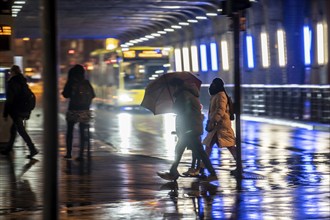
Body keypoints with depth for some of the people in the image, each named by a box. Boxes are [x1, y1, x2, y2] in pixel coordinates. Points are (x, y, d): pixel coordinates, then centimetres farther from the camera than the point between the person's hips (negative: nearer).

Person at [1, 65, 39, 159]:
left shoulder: (11, 83, -13)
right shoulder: (23, 82, 12)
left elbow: (9, 100, -15)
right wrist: (28, 113, 19)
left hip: (16, 111, -8)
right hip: (24, 111, 8)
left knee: (21, 130, -7)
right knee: (13, 129, 18)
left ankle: (33, 149, -15)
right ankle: (8, 149, 27)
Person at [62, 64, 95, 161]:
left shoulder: (71, 82, -7)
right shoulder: (86, 83, 3)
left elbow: (66, 95, -5)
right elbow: (92, 95, 5)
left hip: (73, 110, -2)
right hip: (85, 111, 2)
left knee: (69, 131, 12)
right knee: (82, 132, 5)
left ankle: (69, 153, 10)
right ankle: (81, 154, -1)